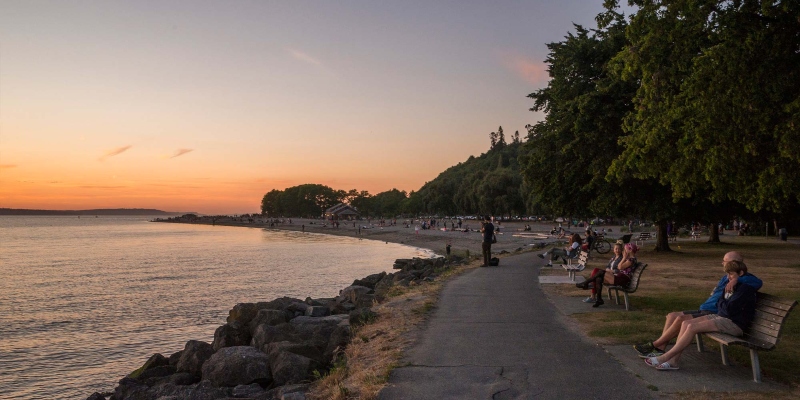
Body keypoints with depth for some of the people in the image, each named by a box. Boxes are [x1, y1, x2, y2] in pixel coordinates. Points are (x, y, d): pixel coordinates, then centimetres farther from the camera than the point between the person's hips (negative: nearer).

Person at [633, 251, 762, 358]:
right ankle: (660, 349, -12)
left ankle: (654, 344, -17)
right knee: (671, 316, -3)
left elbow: (758, 282, -24)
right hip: (704, 310, 10)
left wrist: (736, 279, -32)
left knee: (681, 319, -25)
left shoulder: (742, 279, -4)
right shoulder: (726, 277, 23)